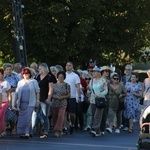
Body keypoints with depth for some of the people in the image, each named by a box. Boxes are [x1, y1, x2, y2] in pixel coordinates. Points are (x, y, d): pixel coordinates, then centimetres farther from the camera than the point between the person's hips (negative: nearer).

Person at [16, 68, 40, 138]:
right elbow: (17, 93, 15)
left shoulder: (33, 82, 5)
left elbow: (37, 91, 4)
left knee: (28, 118, -10)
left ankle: (27, 132, -9)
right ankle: (21, 132, 10)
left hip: (30, 103, -3)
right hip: (22, 103, 3)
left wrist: (37, 101, -2)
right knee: (22, 118, 2)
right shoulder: (20, 82, 15)